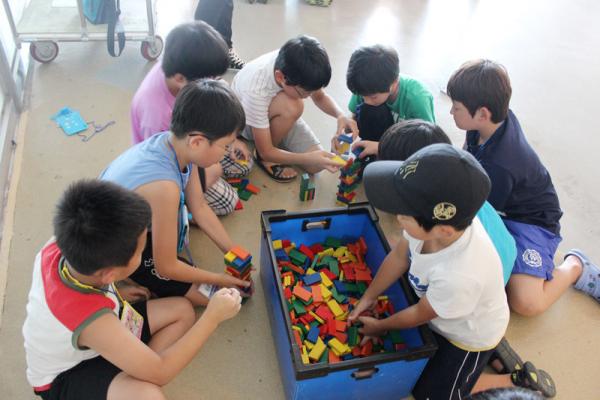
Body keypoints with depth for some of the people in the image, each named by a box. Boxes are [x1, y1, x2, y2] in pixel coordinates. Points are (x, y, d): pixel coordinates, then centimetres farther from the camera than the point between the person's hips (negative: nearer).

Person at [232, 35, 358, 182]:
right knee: (292, 106, -37)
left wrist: (340, 115, -28)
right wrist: (309, 158, -43)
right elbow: (266, 152, -31)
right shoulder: (255, 90, -40)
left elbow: (320, 97, -6)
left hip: (282, 115, 4)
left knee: (317, 165, -14)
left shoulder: (295, 66, -28)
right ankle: (263, 158, -11)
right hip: (246, 122, -4)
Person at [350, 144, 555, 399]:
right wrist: (369, 298, 1)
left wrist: (379, 326, -4)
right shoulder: (433, 220, -31)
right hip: (444, 317, 6)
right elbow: (399, 256, -9)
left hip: (470, 335, -6)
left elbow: (420, 315, -22)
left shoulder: (459, 276, -45)